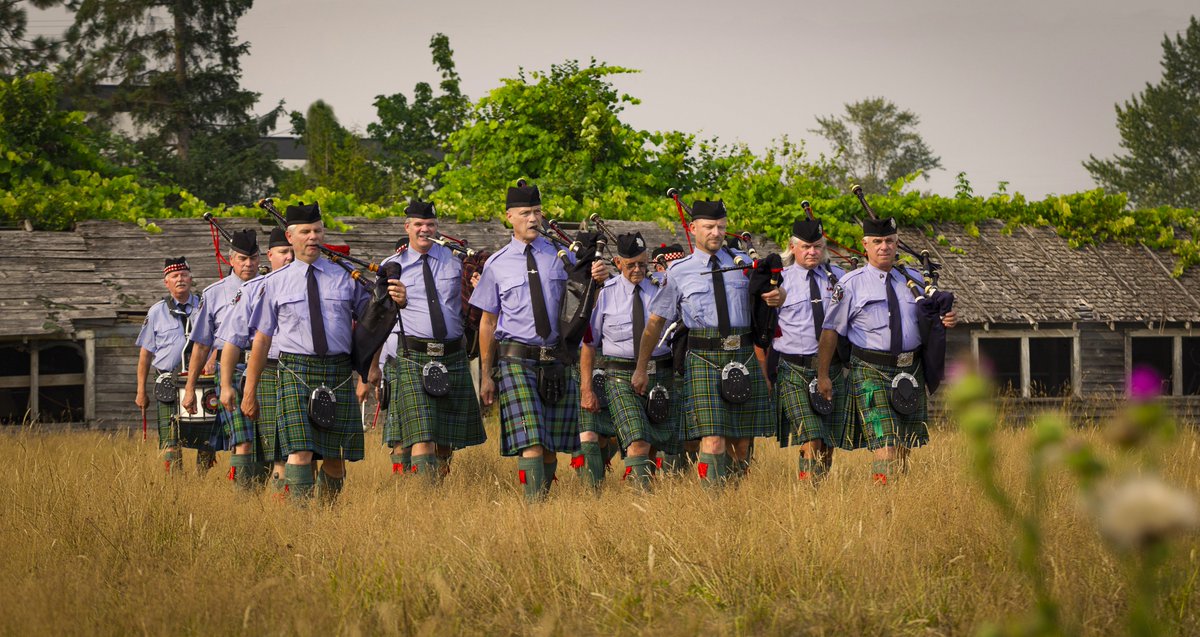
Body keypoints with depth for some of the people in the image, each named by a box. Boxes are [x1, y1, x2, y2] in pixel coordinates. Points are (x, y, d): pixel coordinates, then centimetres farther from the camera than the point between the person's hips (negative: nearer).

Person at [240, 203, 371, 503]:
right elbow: (262, 338, 9)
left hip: (338, 373, 2)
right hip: (296, 372, -2)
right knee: (300, 450, -17)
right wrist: (250, 391, 9)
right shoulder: (275, 283, 7)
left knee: (335, 456, 5)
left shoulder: (346, 277, 8)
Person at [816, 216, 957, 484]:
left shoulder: (914, 281, 12)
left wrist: (945, 321, -2)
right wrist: (823, 376, -1)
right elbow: (831, 330, 1)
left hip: (910, 372, 4)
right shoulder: (851, 285, 0)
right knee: (885, 446, -18)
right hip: (872, 371, -4)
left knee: (904, 448, 10)